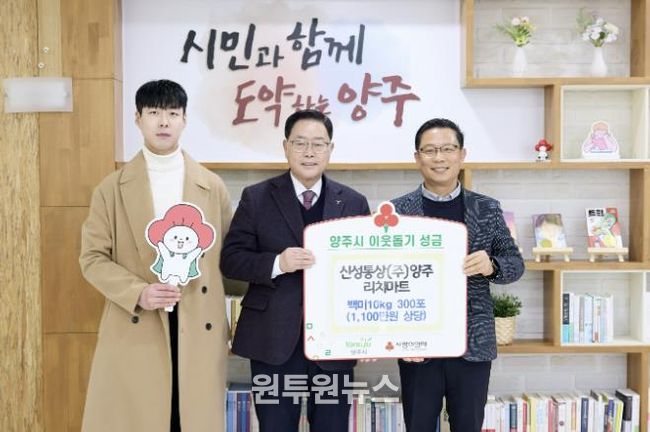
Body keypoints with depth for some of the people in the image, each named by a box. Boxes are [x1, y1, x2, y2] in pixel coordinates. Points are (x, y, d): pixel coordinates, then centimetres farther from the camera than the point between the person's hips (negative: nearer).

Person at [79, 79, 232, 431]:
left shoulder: (213, 187, 7)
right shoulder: (112, 188, 4)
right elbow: (93, 258, 2)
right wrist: (138, 293, -14)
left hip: (199, 329, 1)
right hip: (134, 330, -1)